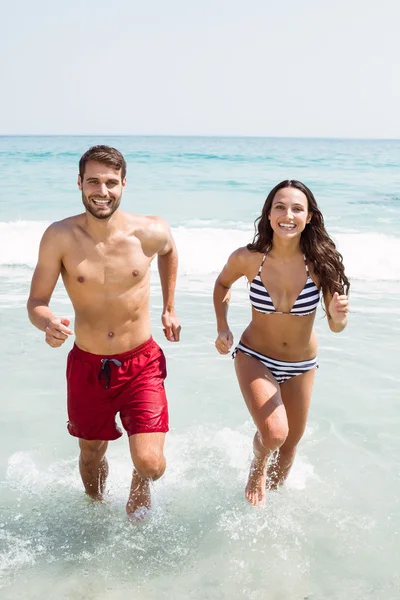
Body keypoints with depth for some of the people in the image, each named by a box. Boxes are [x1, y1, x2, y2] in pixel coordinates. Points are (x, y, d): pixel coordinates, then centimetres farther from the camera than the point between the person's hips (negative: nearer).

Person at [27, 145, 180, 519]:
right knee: (91, 455, 20)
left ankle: (139, 489, 29)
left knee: (150, 463, -11)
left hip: (141, 364, -1)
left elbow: (169, 252, 13)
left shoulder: (150, 233, -13)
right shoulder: (60, 237, -14)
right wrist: (48, 324, -32)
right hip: (87, 365, 1)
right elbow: (36, 302, -10)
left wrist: (169, 308, 14)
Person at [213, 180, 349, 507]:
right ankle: (257, 467, 14)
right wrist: (222, 327, -9)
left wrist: (338, 316, -35)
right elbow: (223, 283, 2)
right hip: (255, 358, -2)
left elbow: (335, 326, -13)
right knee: (273, 433, -24)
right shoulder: (247, 259, -21)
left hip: (302, 365, 2)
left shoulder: (321, 262, -21)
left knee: (290, 444, 20)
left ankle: (272, 492, 53)